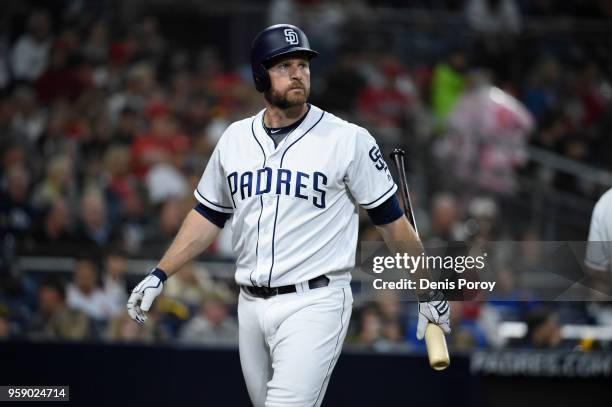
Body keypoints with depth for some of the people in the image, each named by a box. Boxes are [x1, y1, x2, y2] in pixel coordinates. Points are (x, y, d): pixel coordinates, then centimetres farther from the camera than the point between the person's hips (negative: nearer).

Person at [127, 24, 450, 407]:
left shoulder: (348, 140, -5)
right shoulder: (235, 138, 10)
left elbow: (391, 217, 0)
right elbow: (208, 216, 19)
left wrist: (429, 289, 2)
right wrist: (160, 275, 12)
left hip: (315, 304, -6)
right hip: (251, 305, 6)